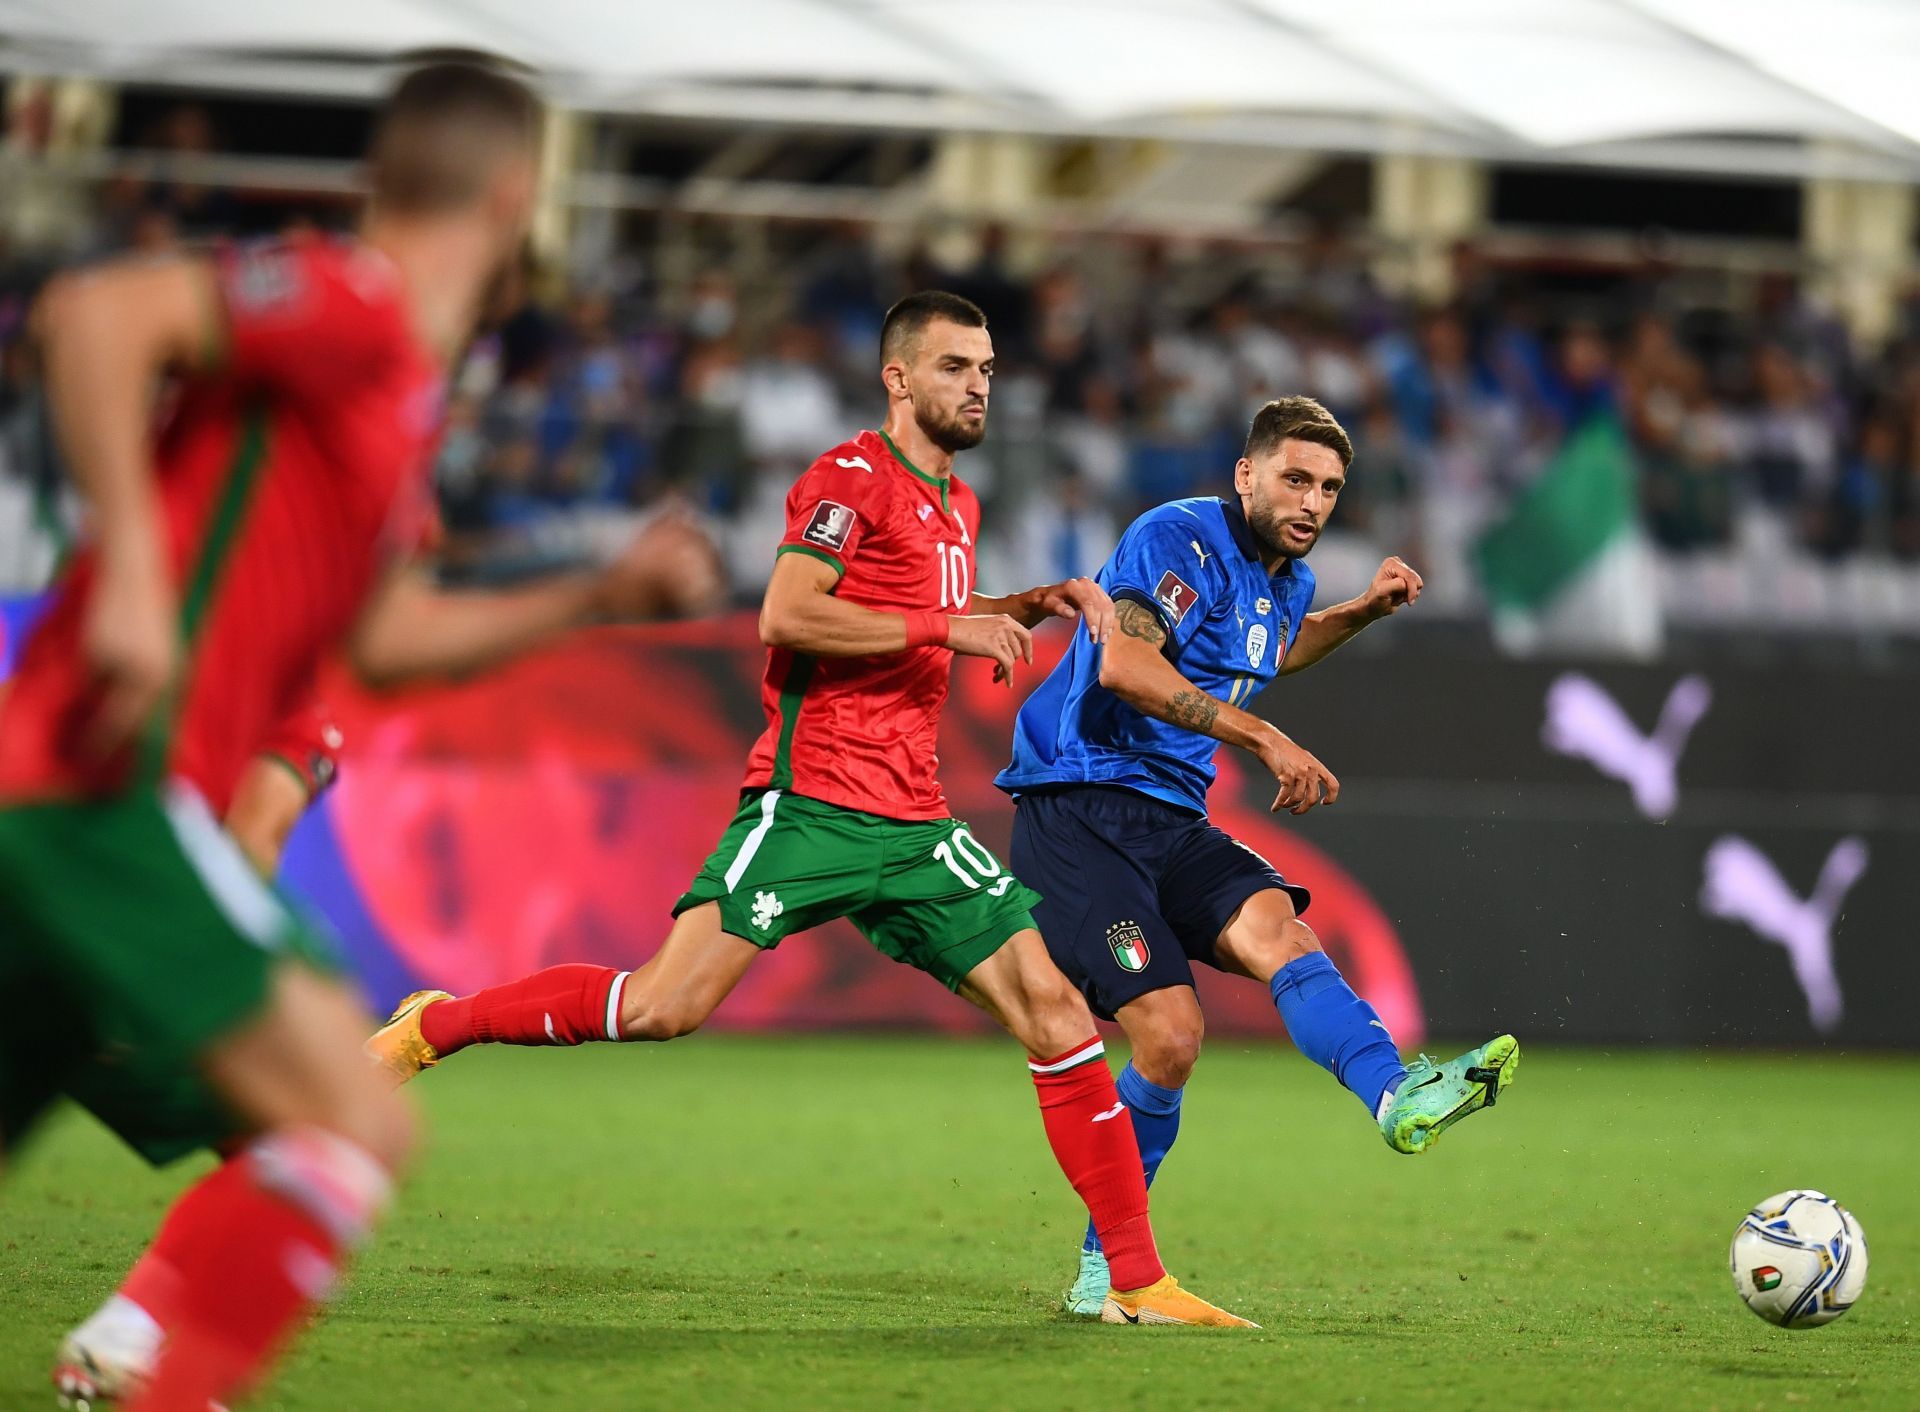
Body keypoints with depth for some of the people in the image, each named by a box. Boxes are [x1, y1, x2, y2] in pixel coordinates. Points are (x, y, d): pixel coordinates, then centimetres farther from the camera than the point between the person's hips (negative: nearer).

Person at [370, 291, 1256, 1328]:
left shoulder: (956, 505, 21)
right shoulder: (850, 479, -5)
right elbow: (785, 614, -19)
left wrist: (1032, 606, 25)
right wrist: (947, 629, -16)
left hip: (914, 827, 7)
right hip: (810, 803, -7)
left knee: (1056, 1012, -4)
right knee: (663, 1006, -17)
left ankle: (1137, 1281, -1)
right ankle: (433, 1027, 5)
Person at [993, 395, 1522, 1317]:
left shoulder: (1287, 581, 17)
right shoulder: (1178, 538, -11)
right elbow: (1124, 663, -28)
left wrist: (1364, 611, 24)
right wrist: (1265, 740, -31)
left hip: (1173, 822, 6)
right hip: (1077, 812, -6)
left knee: (1274, 925, -25)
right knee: (1170, 1032, -20)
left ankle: (1397, 1098, -48)